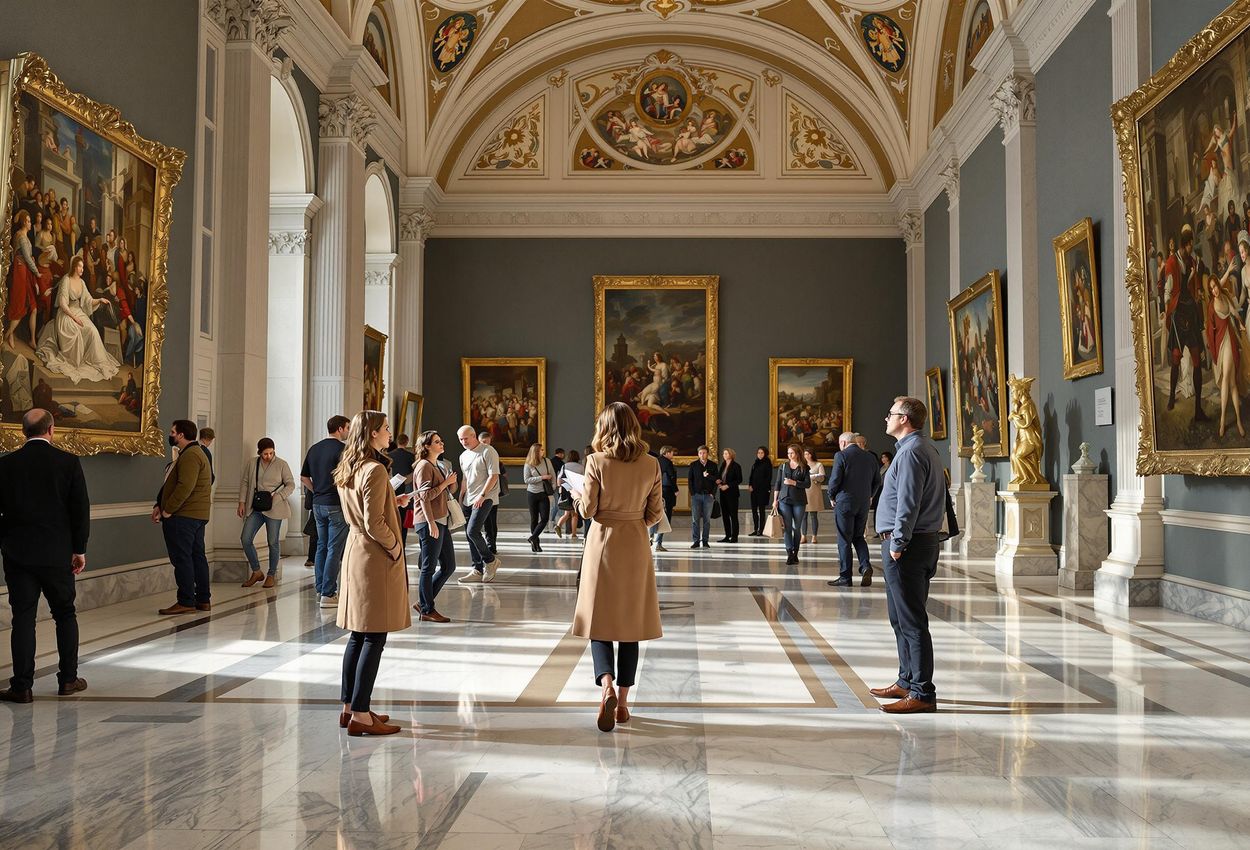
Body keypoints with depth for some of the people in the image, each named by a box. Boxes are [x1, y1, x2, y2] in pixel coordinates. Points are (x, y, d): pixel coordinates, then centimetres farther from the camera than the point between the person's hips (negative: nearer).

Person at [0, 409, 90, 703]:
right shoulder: (68, 462, -6)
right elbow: (81, 509, -5)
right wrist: (79, 549, 2)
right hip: (57, 553, -1)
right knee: (65, 614, 13)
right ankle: (68, 679, 17)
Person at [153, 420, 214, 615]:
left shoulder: (190, 455, -15)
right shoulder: (193, 453, 21)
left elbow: (185, 487, -25)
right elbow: (170, 485, 22)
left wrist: (168, 510, -19)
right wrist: (159, 506, 13)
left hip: (183, 517, -11)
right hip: (196, 516, 11)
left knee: (182, 558, -6)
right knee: (197, 556, 12)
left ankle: (186, 602, -4)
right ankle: (203, 599, 17)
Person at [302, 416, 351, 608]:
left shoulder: (313, 448, 11)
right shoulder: (341, 449, -12)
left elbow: (304, 478, 14)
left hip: (318, 504, 7)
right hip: (336, 505, -7)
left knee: (321, 546, 17)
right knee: (334, 549, -4)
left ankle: (320, 588, 23)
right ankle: (328, 594, -5)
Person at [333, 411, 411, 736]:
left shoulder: (347, 470, 11)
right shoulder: (375, 469, -18)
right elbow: (374, 524, -22)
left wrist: (392, 502, 16)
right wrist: (395, 547, -8)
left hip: (355, 551, 10)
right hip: (376, 558, -10)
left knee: (358, 634, 15)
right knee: (374, 638, -4)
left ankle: (349, 707, 22)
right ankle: (360, 716, 0)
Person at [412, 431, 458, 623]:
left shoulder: (436, 466, 21)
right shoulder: (424, 466, -9)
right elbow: (425, 496, -17)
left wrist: (450, 483, 12)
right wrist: (445, 483, -17)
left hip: (441, 521, 10)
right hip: (429, 522, -10)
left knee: (449, 566, 11)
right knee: (428, 567, -3)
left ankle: (423, 603, 19)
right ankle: (427, 610, 5)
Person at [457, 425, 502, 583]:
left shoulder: (487, 452, -8)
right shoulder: (463, 456, 17)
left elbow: (494, 476, -14)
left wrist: (481, 496, -19)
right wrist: (460, 499, 16)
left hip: (485, 498, -8)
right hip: (469, 500, 8)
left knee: (472, 531, -19)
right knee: (469, 534, 5)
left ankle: (490, 560, 0)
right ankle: (478, 570, 12)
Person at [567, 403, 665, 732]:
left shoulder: (596, 462, -10)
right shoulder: (651, 464, -2)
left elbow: (588, 510, -9)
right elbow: (655, 514, 1)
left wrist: (577, 495, 12)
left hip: (603, 544, -2)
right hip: (636, 548, 3)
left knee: (600, 621, 5)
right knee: (630, 625, 10)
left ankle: (607, 687, -18)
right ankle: (622, 702, 15)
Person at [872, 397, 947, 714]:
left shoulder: (911, 452, -15)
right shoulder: (926, 448, 18)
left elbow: (908, 503, -22)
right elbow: (940, 498, 22)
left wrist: (897, 544, -18)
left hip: (906, 545, -11)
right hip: (925, 541, 11)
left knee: (911, 621, -7)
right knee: (900, 617, 18)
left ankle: (922, 693, -2)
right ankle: (907, 681, 28)